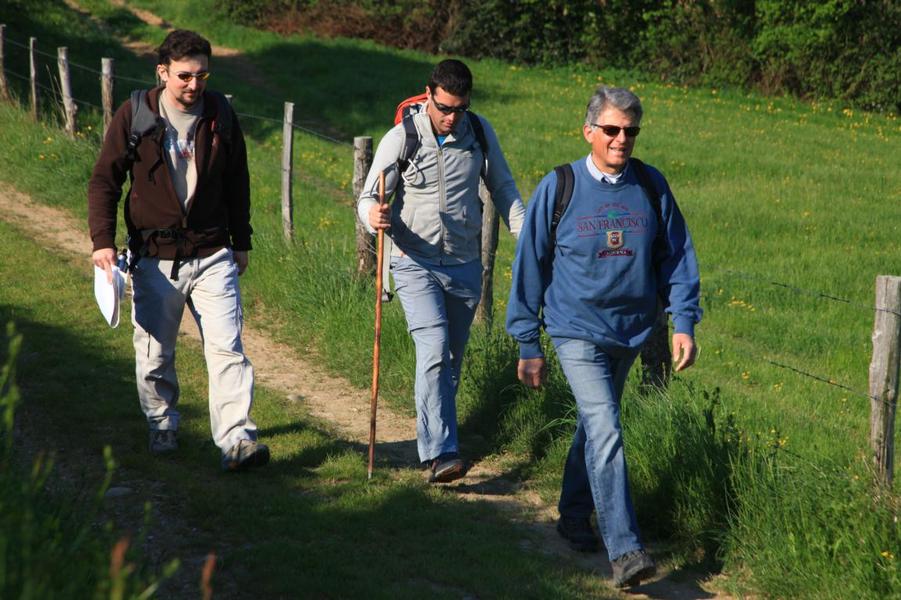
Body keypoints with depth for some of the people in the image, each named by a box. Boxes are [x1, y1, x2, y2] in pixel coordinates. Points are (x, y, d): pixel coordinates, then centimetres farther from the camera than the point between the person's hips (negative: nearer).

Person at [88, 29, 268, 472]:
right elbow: (104, 181, 1)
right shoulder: (134, 116, -5)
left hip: (213, 256, 1)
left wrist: (241, 243, 17)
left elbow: (237, 183, 14)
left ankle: (237, 440, -10)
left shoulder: (221, 115, 2)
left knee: (226, 346, -9)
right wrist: (103, 240, -9)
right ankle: (162, 427, 31)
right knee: (154, 354, 9)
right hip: (154, 257, 0)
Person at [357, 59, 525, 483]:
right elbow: (369, 198, -6)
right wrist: (374, 216, -30)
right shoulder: (401, 139, -10)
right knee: (434, 348, -20)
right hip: (415, 263, -4)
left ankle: (435, 434, 30)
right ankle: (440, 454, -23)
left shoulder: (480, 132, 1)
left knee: (452, 357, 12)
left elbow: (502, 188, 13)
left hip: (465, 264, 4)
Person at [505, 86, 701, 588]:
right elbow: (530, 266, -2)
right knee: (605, 432, -16)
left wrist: (684, 322, -2)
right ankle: (625, 551, -17)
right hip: (577, 332, -4)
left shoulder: (652, 186, 1)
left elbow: (677, 257, 7)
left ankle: (575, 516, 39)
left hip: (631, 333, 4)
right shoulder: (558, 189, -7)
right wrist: (529, 344, -1)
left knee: (596, 425, 19)